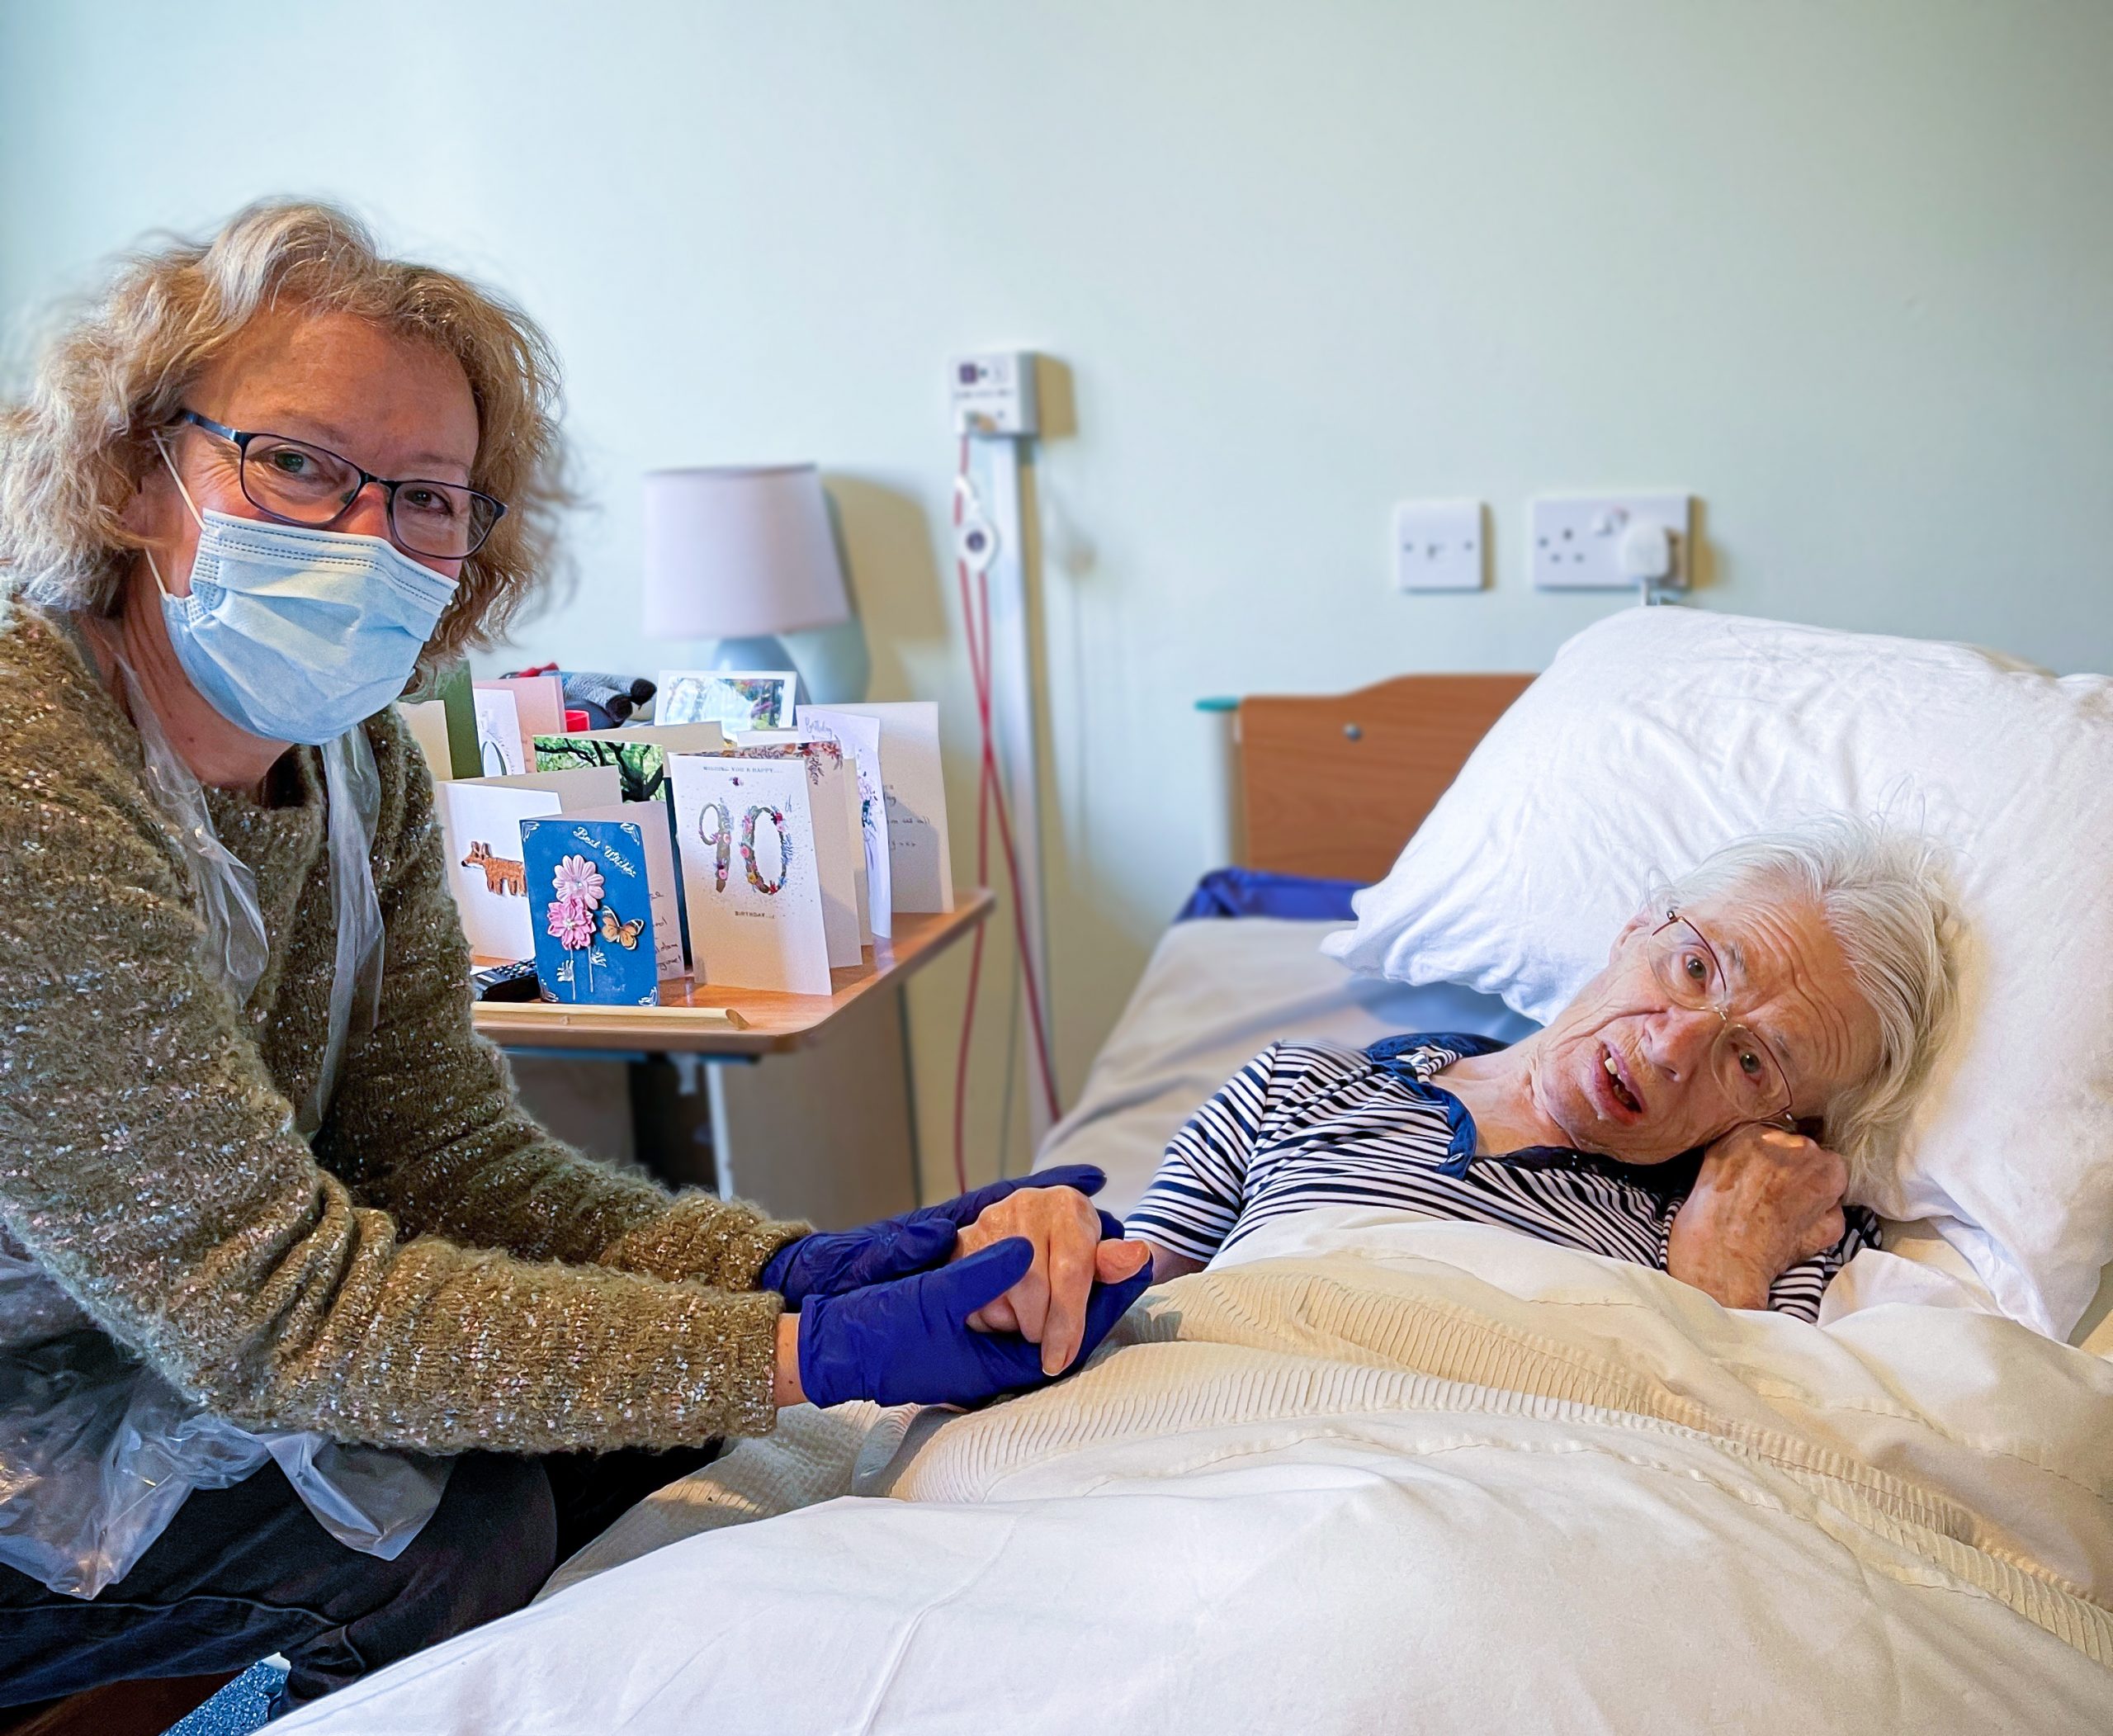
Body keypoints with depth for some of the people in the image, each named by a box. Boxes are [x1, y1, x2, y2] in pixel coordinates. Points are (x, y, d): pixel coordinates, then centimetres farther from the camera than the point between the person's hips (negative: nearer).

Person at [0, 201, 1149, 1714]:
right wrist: (816, 1351, -32)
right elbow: (272, 1295, -29)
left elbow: (457, 1161, -10)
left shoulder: (356, 762, -5)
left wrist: (821, 1269, -26)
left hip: (165, 1338, 7)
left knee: (657, 1395, -1)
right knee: (454, 1525, -23)